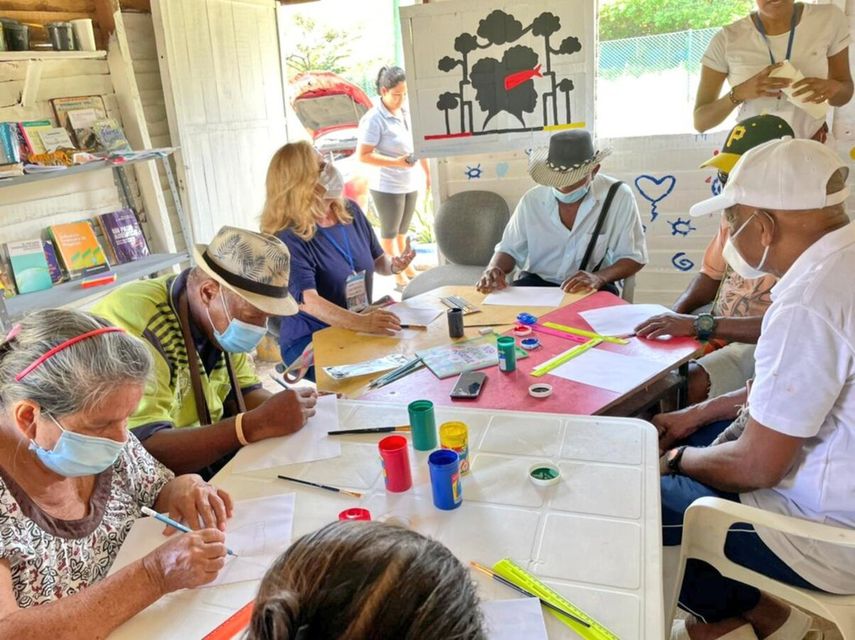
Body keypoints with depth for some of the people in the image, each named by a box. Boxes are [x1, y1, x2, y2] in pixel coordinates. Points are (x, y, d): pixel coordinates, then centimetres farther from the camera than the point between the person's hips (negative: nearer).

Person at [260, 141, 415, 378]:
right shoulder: (289, 238, -18)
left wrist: (393, 265, -5)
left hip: (356, 332, 7)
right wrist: (360, 322, -46)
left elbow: (377, 259, 19)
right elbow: (307, 301, -31)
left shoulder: (351, 211, 4)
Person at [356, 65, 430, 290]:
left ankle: (406, 266, 37)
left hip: (410, 183, 7)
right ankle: (398, 273, 21)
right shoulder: (373, 119, -18)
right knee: (390, 233, 10)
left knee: (402, 230, 22)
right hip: (387, 187, -6)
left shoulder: (407, 110, 2)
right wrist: (396, 162, -25)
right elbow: (363, 155, -20)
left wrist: (427, 172, 14)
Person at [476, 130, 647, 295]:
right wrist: (493, 269, -19)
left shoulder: (618, 196, -9)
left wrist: (599, 277, -26)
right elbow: (509, 249, 6)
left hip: (592, 289, -1)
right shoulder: (532, 199, -1)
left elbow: (633, 257, -5)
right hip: (536, 284, 1)